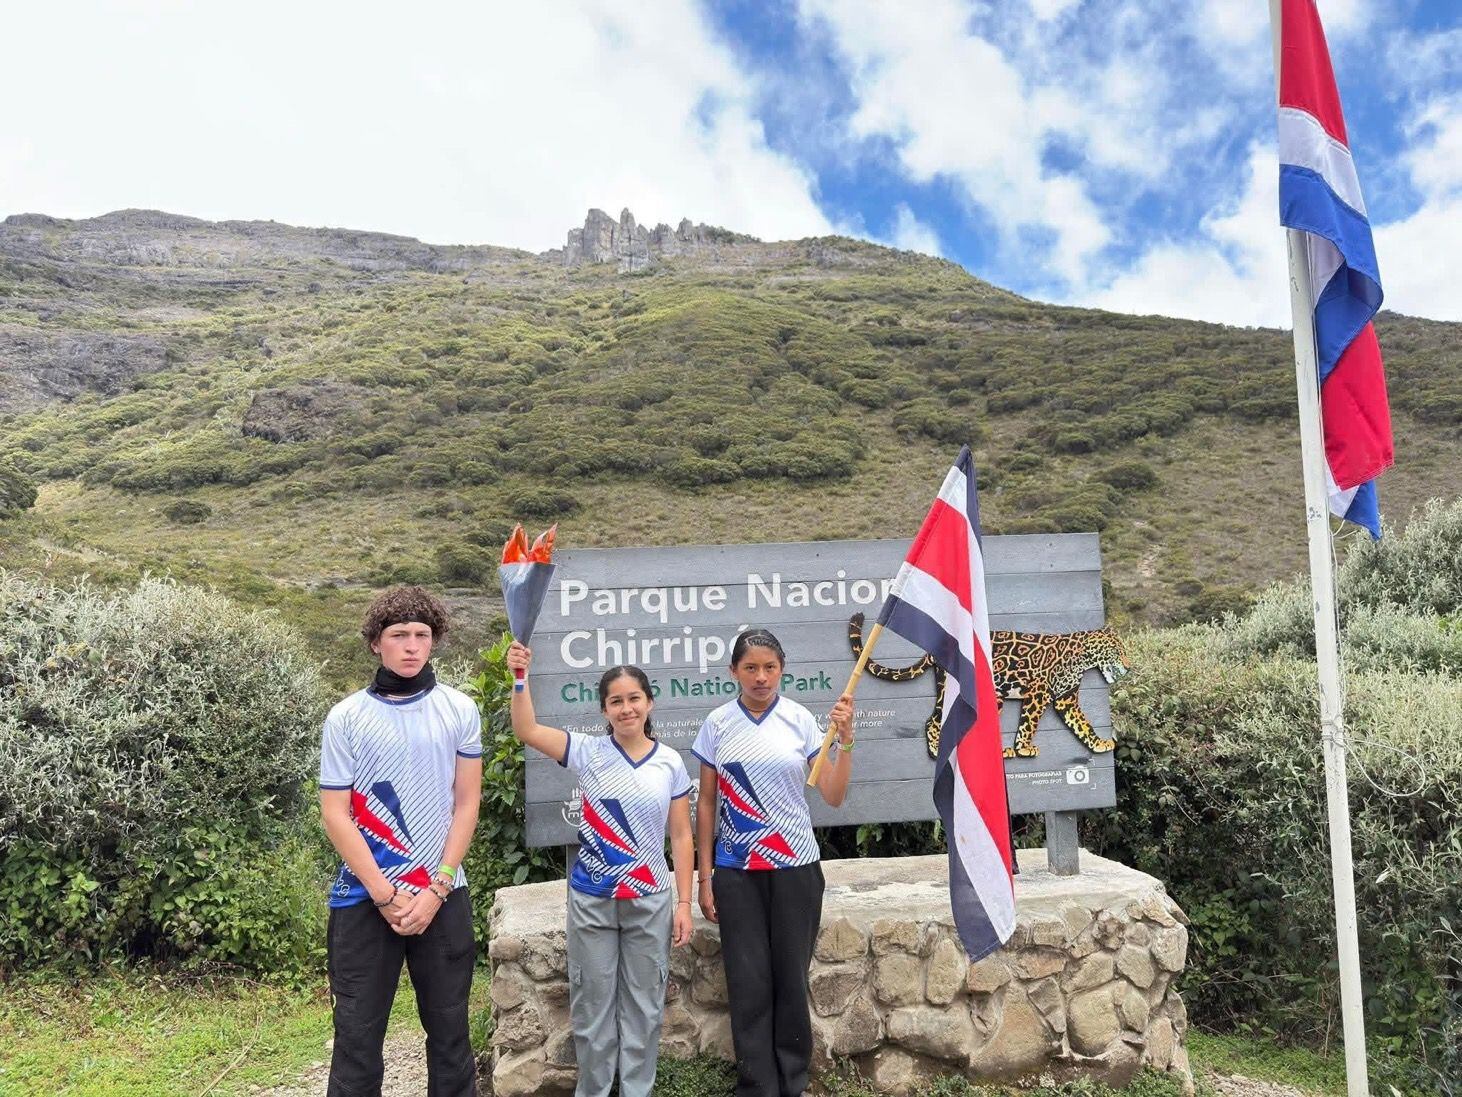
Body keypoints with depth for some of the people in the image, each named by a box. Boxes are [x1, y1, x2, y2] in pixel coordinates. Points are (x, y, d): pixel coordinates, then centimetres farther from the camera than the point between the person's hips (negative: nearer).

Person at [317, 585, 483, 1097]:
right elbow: (335, 814, -4)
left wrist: (436, 890, -7)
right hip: (364, 897, -1)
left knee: (450, 1027, 9)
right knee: (358, 1030, 5)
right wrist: (386, 896, -9)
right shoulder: (346, 718, -2)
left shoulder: (459, 710, 1)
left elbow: (466, 804, 1)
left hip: (443, 896, 1)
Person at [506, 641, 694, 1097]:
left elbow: (681, 836, 2)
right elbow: (527, 730, -16)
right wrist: (521, 678, -29)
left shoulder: (670, 763, -2)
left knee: (644, 1004, 11)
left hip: (650, 902, 1)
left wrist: (683, 903, 0)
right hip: (591, 900, -1)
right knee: (592, 1003, 11)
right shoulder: (588, 752, -5)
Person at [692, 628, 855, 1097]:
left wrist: (845, 740, -17)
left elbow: (833, 797, -4)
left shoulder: (800, 720, -4)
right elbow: (706, 802, 4)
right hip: (737, 873, 0)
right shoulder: (718, 724, -1)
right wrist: (705, 877, 3)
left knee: (791, 979, 8)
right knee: (749, 983, 4)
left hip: (795, 869, 0)